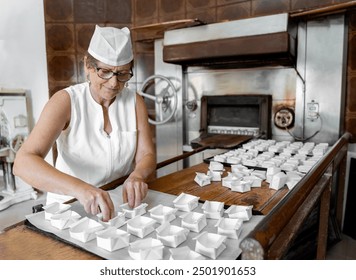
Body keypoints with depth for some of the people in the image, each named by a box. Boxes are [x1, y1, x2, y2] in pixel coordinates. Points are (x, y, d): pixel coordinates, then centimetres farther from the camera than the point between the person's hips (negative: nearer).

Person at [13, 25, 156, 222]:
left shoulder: (135, 102, -1)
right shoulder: (65, 101, -12)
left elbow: (147, 155, -3)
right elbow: (23, 163, -22)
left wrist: (137, 176, -26)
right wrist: (79, 188, -39)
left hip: (121, 202, 4)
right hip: (70, 206, -3)